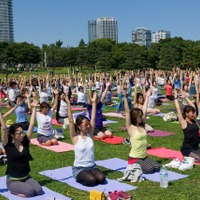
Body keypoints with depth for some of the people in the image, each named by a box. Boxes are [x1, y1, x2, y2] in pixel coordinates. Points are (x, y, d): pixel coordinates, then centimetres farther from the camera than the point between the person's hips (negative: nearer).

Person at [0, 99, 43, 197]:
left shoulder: (25, 143, -1)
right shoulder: (8, 146, -11)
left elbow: (31, 125, -3)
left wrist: (34, 108, -4)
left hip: (26, 177, 4)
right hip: (12, 180, -4)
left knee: (39, 190, -19)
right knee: (30, 192, -26)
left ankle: (22, 187, 8)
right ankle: (13, 189, 2)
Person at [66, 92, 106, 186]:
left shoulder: (90, 135, 2)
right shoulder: (75, 137, -9)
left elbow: (93, 118, -1)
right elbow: (71, 121, -18)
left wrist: (94, 102, -5)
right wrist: (68, 103, -24)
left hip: (92, 166, 4)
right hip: (79, 168, -4)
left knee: (101, 179, -22)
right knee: (91, 180, -29)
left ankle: (88, 175, 7)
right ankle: (79, 178, 2)